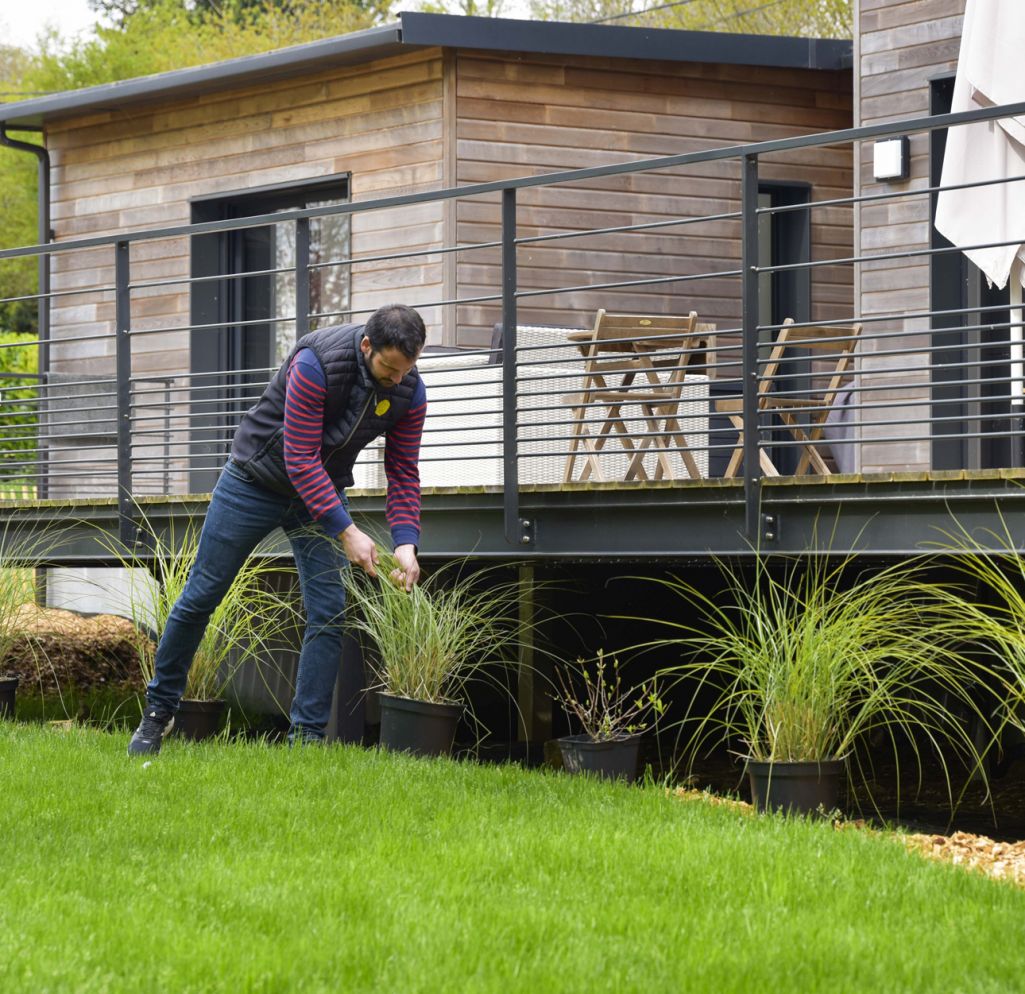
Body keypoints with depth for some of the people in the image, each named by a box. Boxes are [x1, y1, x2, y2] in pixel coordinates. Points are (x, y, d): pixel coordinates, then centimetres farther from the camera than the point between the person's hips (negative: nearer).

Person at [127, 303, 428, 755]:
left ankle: (307, 733, 0)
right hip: (256, 480, -4)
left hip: (322, 492, 4)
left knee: (328, 612, -7)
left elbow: (403, 473, -6)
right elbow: (300, 459, -30)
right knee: (201, 596, 2)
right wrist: (346, 532, -32)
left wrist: (406, 543, -21)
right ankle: (159, 709, 19)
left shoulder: (409, 392, -15)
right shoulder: (317, 362, -32)